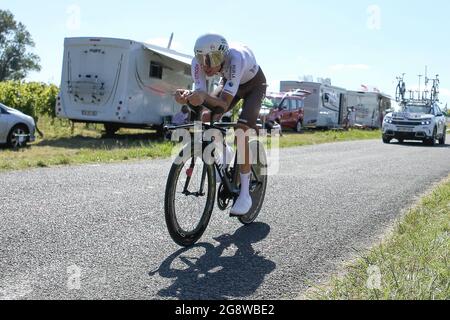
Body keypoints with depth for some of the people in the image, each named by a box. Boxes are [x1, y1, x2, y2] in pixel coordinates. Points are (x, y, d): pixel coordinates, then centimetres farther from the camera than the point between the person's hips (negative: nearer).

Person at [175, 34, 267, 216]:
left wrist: (204, 97, -64)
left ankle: (245, 194, -18)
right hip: (229, 82, 5)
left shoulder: (236, 58, -43)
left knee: (241, 130, -25)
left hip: (254, 84, -5)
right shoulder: (199, 62, -29)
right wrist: (187, 97, -54)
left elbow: (224, 105, -45)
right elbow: (200, 95, -32)